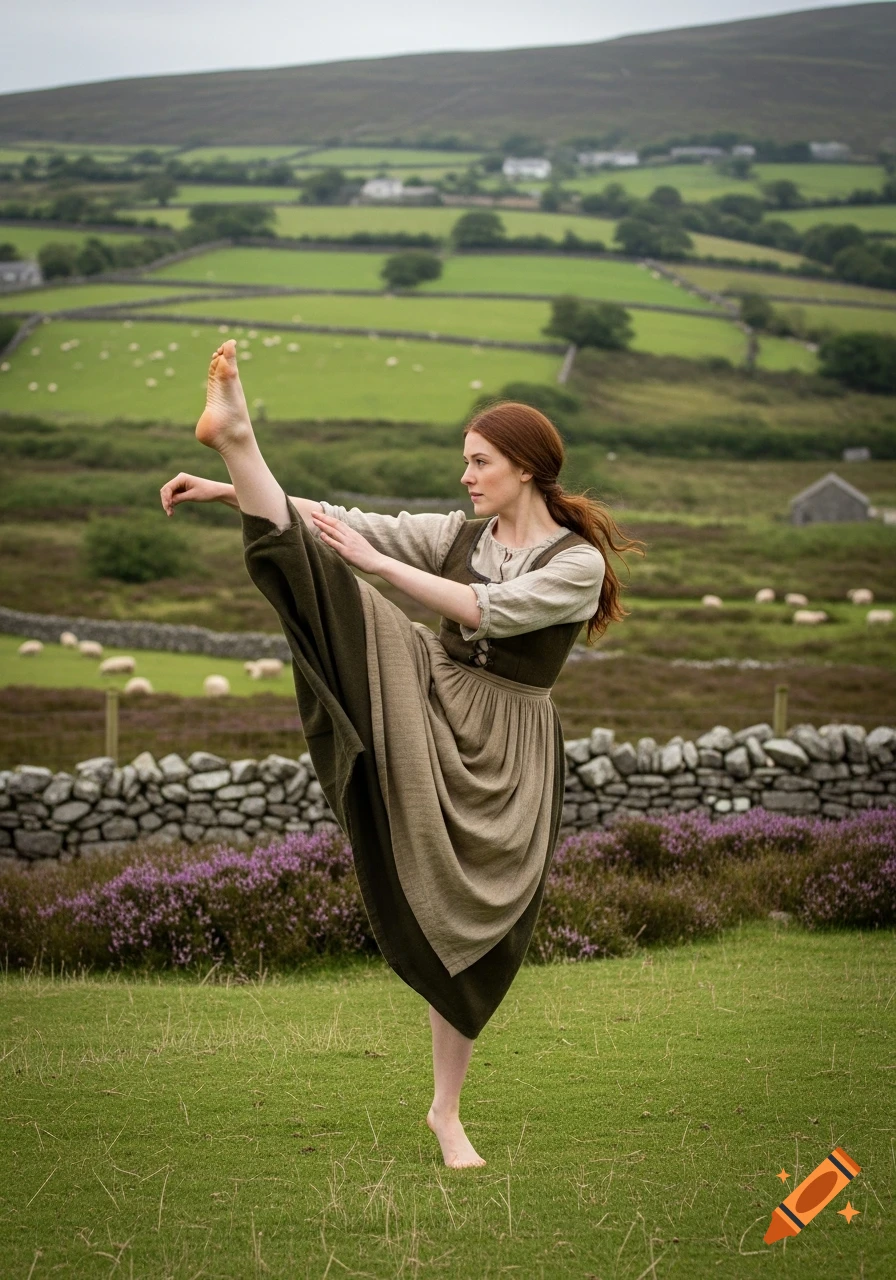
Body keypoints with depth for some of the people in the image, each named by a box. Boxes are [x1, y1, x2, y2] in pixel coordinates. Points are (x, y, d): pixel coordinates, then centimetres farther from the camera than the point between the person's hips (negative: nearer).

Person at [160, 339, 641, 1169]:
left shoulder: (580, 562, -6)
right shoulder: (461, 534, 9)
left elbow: (491, 610, -20)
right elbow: (347, 525, 4)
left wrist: (375, 561, -22)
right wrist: (234, 489, -6)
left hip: (505, 755, -3)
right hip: (426, 699, 3)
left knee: (470, 928, 0)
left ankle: (447, 1111, 12)